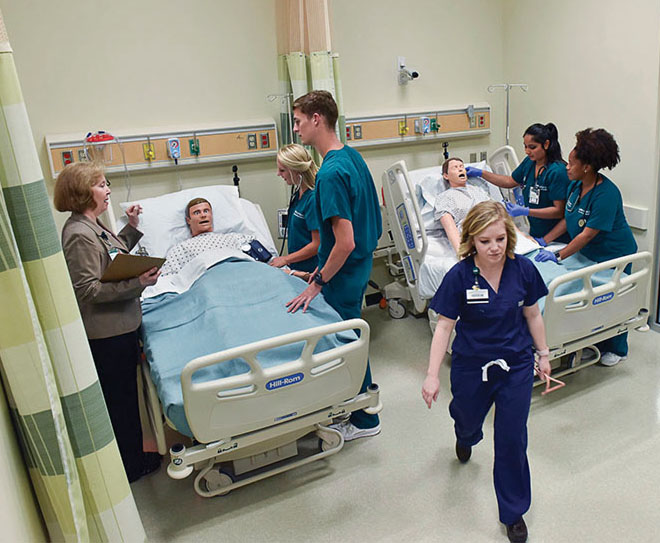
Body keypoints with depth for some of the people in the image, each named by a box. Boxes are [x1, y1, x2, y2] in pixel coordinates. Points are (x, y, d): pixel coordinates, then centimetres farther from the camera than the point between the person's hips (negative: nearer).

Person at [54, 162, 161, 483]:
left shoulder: (92, 225, 9)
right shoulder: (79, 235, -22)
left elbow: (115, 256, 21)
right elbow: (87, 289, -25)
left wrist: (133, 228, 15)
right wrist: (137, 283, -31)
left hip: (119, 326, 10)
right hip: (106, 333, -10)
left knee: (124, 395, 22)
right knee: (120, 398, 6)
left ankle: (133, 454, 39)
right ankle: (131, 466, 23)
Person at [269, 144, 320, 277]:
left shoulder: (313, 198, -21)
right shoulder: (298, 194, 7)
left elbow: (317, 244, -20)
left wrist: (286, 259, -12)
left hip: (310, 270, -8)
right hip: (297, 267, 8)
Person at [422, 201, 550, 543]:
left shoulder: (523, 269, -12)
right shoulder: (459, 276, -19)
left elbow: (532, 315, 3)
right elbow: (444, 326, -15)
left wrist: (543, 354, 11)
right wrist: (432, 375, -17)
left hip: (516, 366, 1)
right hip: (471, 367, 0)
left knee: (512, 440, 7)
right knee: (468, 421, 24)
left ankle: (513, 511, 31)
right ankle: (465, 437, 67)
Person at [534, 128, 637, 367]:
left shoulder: (606, 194, -29)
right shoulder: (575, 185, -4)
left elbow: (588, 234, -30)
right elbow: (567, 219, 5)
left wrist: (558, 256, -30)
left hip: (614, 255, -7)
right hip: (587, 253, 7)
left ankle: (617, 350, 29)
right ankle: (595, 342, 31)